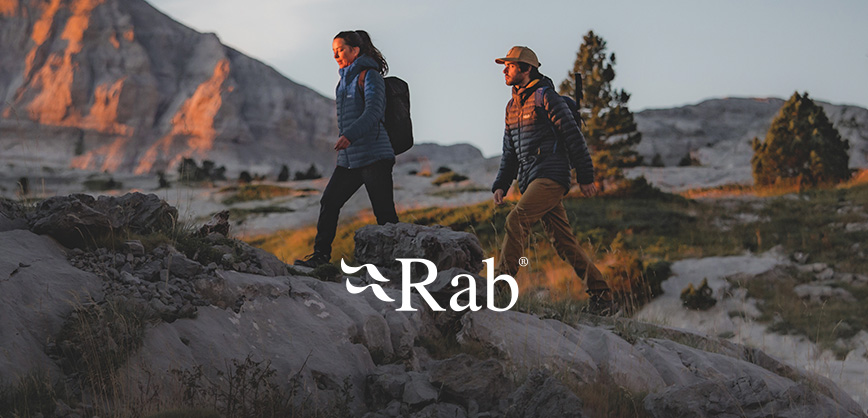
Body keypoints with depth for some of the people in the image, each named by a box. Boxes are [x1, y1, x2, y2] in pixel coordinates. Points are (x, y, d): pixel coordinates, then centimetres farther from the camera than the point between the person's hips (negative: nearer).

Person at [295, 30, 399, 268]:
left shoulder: (369, 76, -7)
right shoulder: (346, 80, 18)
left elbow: (373, 111, -21)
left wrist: (350, 135, -35)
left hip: (373, 156, -8)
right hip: (349, 159, 8)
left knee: (385, 213, -9)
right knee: (329, 203, 5)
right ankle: (320, 255, 12)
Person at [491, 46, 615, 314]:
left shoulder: (545, 96, -5)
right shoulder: (512, 106, 20)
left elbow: (573, 136, -8)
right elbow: (509, 152, 24)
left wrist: (585, 177, -11)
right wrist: (500, 186, 12)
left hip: (551, 176, -8)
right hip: (531, 181, 8)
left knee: (516, 220, -23)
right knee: (564, 242, 5)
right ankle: (602, 297, 8)